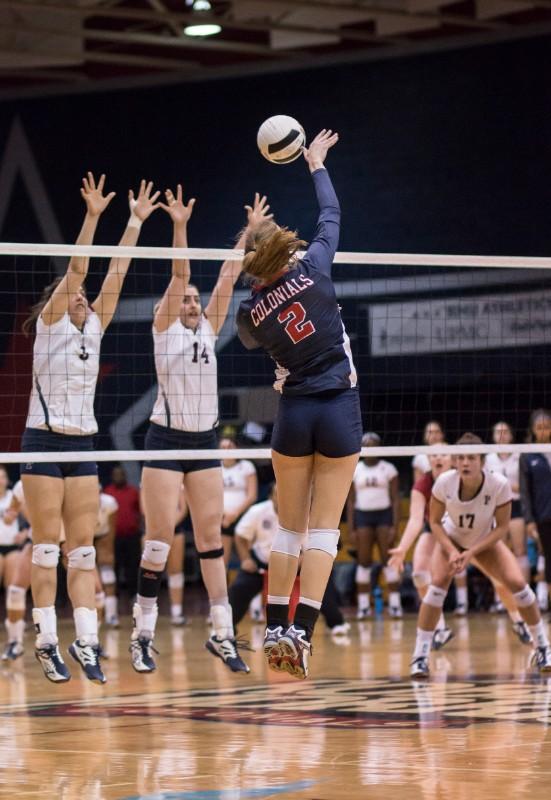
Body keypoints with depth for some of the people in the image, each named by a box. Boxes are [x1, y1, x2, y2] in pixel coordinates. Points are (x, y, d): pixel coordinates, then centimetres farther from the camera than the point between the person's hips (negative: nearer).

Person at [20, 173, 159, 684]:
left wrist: (136, 222, 6)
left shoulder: (93, 329, 12)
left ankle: (86, 643, -1)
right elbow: (76, 270, -12)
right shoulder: (50, 324, -2)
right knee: (47, 547, -5)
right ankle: (46, 642, -2)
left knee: (83, 549, 1)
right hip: (44, 442, -6)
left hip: (83, 445, 6)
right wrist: (92, 216, -19)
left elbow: (115, 275, 9)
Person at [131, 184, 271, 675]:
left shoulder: (209, 328, 11)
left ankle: (223, 634, 1)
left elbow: (229, 275, 6)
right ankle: (143, 634, 0)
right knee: (161, 535, -8)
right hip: (166, 440, -5)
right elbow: (180, 274, -12)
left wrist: (251, 230, 2)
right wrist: (179, 226, -22)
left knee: (211, 535, 2)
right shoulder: (165, 327, 0)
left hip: (205, 441, 5)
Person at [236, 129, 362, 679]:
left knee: (289, 525, 12)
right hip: (340, 411, -1)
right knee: (323, 526, -1)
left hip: (294, 414, 1)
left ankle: (275, 627, 8)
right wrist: (316, 163, 25)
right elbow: (331, 215, 11)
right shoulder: (313, 268, -7)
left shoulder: (250, 310, -3)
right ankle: (301, 630, -11)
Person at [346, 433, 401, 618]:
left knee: (389, 559, -6)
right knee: (364, 561, -1)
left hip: (384, 514, -2)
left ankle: (395, 603, -5)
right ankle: (363, 605, 1)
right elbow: (351, 501, 8)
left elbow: (396, 499, 0)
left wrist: (395, 525, -8)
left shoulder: (388, 469, 2)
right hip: (362, 515, 2)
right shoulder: (354, 470, 7)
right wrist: (351, 528, 2)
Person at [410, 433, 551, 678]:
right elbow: (435, 522, -16)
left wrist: (472, 552, -28)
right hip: (451, 539, 0)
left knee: (517, 582, -16)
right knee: (438, 582, -25)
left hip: (486, 541, 0)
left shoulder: (499, 485, -31)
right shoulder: (444, 482, -29)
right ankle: (420, 656, -19)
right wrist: (452, 552, -30)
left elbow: (502, 527, -20)